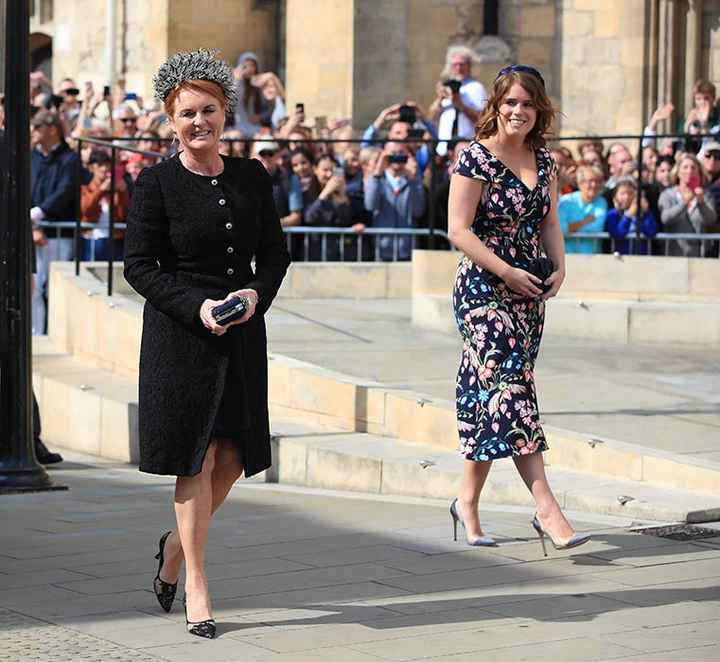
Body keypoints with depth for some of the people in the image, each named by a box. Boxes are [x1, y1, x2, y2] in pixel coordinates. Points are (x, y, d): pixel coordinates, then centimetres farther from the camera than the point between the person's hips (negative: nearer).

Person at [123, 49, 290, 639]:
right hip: (180, 332, -4)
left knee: (233, 456, 6)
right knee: (199, 457, -3)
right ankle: (194, 580, 11)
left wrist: (258, 293, -8)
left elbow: (276, 252, 12)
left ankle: (178, 541, 33)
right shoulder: (156, 184, -6)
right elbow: (139, 265, -6)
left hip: (243, 331, 4)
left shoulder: (253, 178, 5)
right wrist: (197, 306, -17)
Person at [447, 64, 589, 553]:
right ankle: (547, 508, -18)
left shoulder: (543, 160, 9)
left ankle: (469, 500, 20)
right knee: (511, 387, -13)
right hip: (483, 289, -6)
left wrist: (559, 268, -1)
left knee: (489, 395, 10)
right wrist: (507, 272, -15)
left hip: (529, 292, 6)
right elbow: (459, 228, -12)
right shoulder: (477, 158, -10)